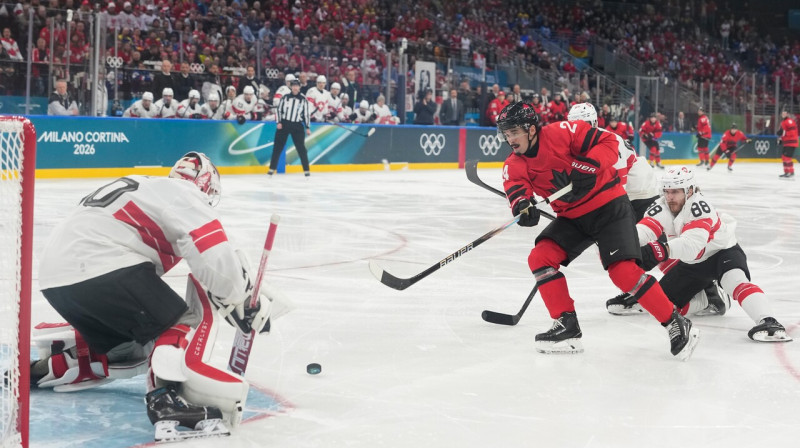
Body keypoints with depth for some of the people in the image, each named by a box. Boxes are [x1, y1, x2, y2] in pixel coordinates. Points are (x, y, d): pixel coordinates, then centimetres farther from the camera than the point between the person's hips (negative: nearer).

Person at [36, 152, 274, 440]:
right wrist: (249, 304, 7)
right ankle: (167, 397, -24)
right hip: (99, 270, -9)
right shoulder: (185, 196, 2)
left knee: (130, 348, 23)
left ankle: (41, 365, 30)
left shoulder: (148, 189, 29)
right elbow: (218, 262, -9)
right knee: (183, 323, 0)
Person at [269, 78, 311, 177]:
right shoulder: (285, 97, 3)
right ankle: (272, 168, 8)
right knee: (278, 147, 2)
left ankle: (306, 170, 4)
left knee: (301, 148, -3)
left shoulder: (303, 99, 2)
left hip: (297, 126, -1)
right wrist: (279, 122, -4)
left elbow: (307, 113, 4)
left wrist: (308, 128, 0)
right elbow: (279, 109, 6)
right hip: (284, 124, 1)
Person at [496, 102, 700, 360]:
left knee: (622, 269, -20)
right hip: (572, 217, 7)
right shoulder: (515, 165, -1)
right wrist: (522, 205, -41)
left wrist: (588, 166, -33)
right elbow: (515, 186, -19)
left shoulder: (562, 133, -19)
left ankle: (676, 324, -9)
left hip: (608, 206, -7)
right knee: (540, 257, -9)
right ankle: (566, 325, -2)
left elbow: (608, 142, -19)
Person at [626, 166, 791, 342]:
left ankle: (767, 322, -51)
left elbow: (692, 244, -47)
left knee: (735, 279, -37)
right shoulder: (662, 208, -15)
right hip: (691, 262, 7)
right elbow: (643, 231, -31)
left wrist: (663, 249, -65)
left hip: (723, 251, -7)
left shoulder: (699, 206, -32)